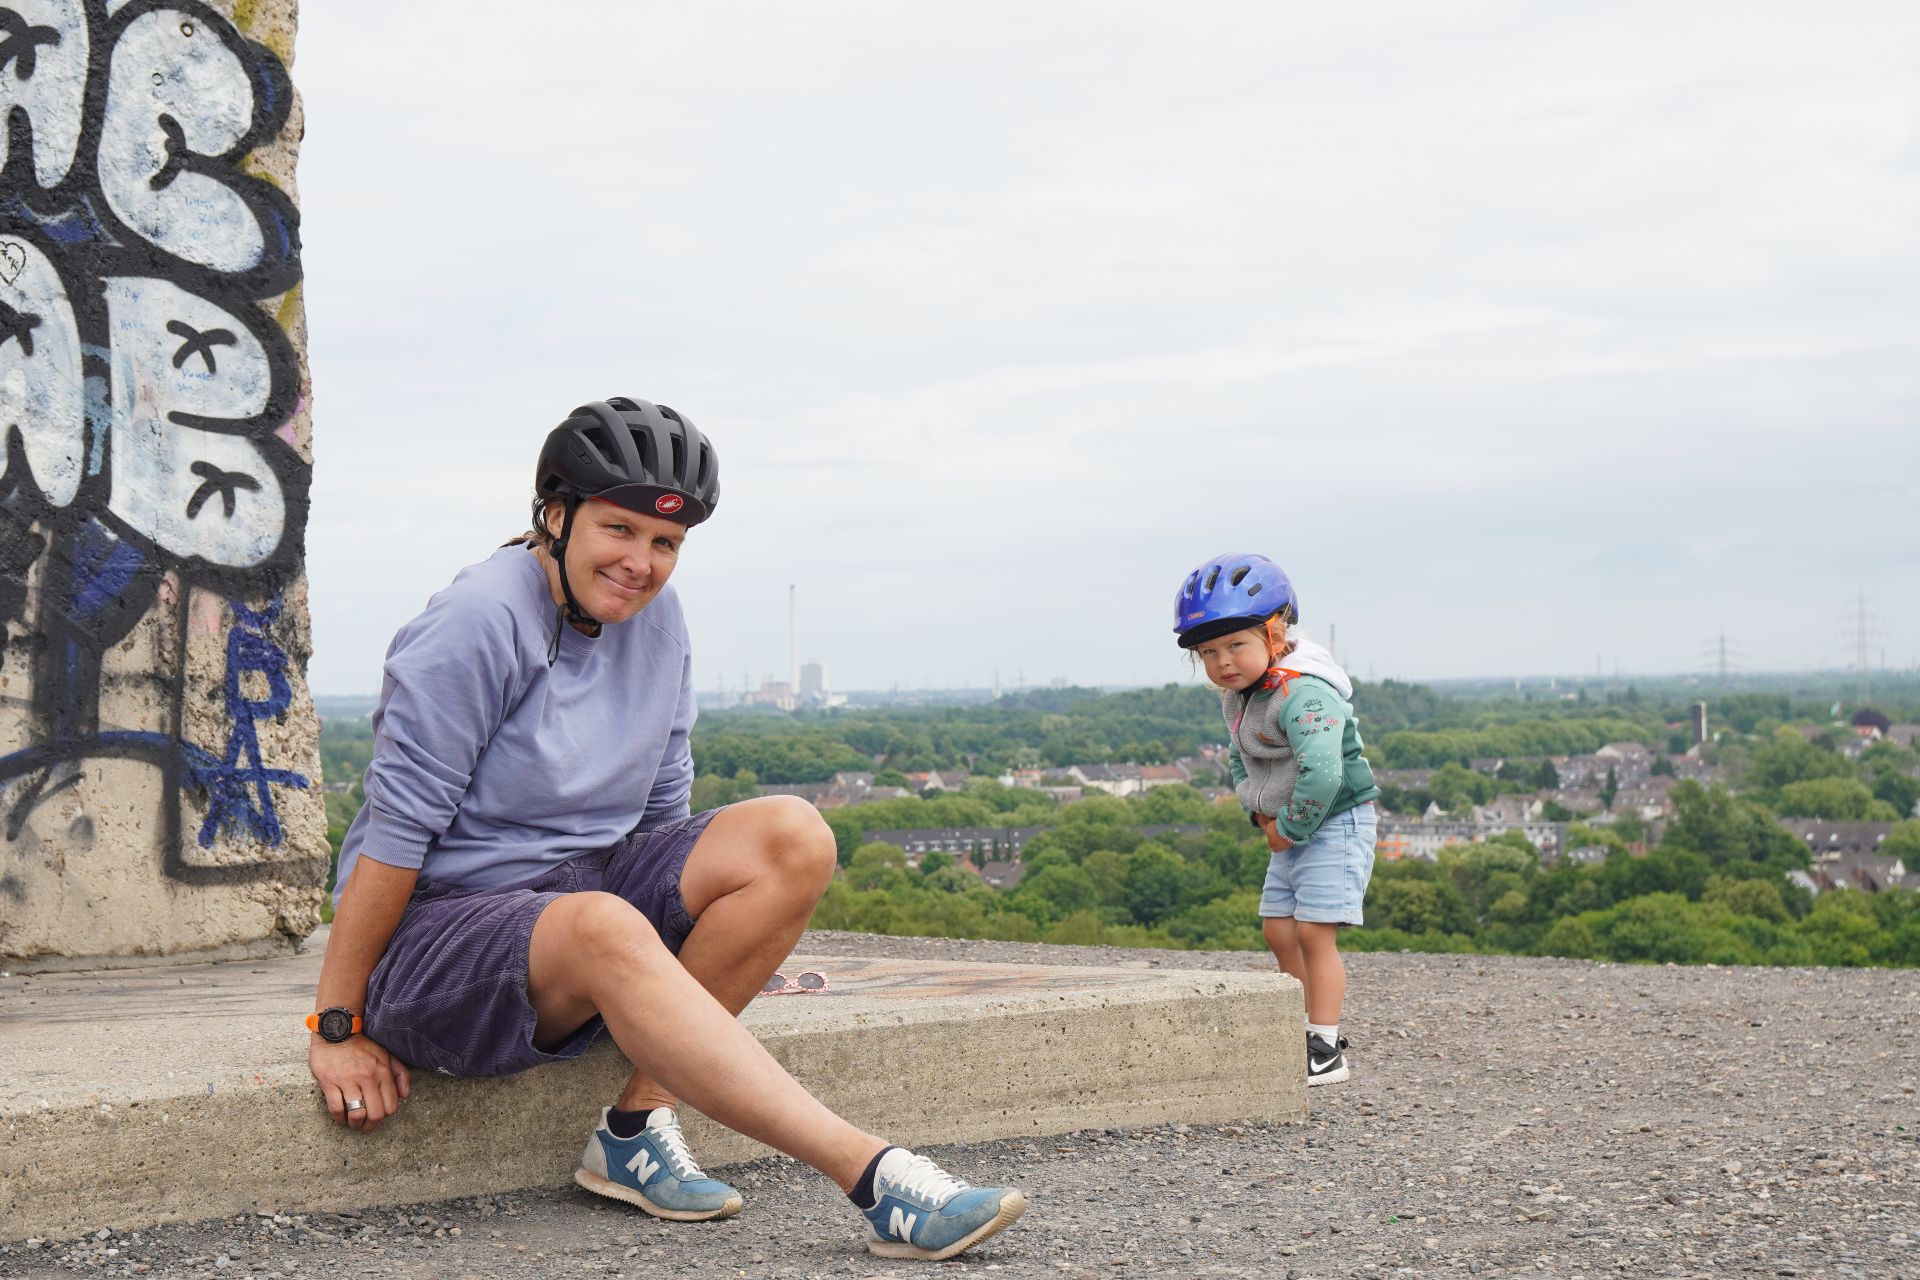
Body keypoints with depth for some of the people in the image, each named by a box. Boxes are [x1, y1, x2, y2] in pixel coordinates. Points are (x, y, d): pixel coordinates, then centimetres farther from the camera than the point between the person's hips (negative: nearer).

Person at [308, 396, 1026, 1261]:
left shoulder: (655, 619, 6)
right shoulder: (481, 621, -15)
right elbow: (395, 827, -17)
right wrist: (338, 1029, -17)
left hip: (584, 886, 7)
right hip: (437, 931, -7)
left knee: (793, 840, -15)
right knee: (605, 929, -40)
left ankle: (636, 1127, -15)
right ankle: (873, 1178, -46)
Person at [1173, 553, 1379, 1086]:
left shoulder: (1302, 696, -27)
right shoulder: (1237, 697, 4)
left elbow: (1323, 773, -37)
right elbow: (1239, 759, 20)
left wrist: (1289, 828, -24)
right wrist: (1259, 811, 3)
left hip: (1335, 824, -9)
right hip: (1292, 830, 9)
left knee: (1313, 933, -11)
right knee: (1279, 931, 10)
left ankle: (1326, 1051, -5)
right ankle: (1313, 1031, 22)